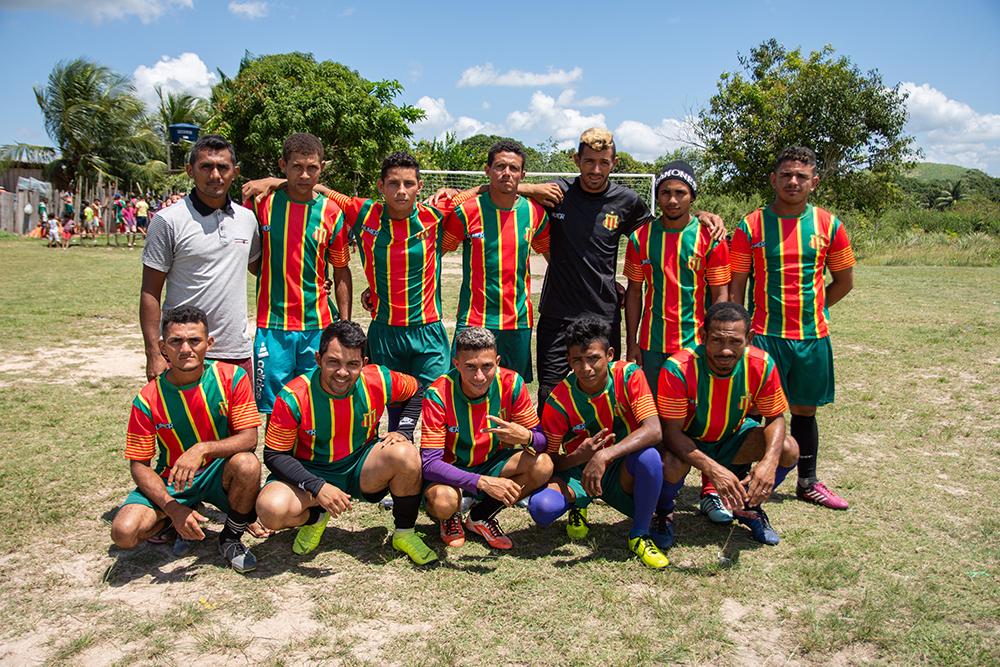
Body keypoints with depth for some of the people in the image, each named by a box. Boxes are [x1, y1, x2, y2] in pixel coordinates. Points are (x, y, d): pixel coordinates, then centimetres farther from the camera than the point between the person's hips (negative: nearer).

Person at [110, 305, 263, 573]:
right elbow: (139, 465, -8)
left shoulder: (231, 377, -15)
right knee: (124, 532, -24)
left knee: (247, 464, -35)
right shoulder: (148, 399, -12)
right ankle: (179, 517, 11)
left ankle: (231, 538, -6)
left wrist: (203, 448, -35)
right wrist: (172, 507, -23)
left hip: (219, 472, 0)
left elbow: (249, 438, -17)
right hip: (171, 481, 1)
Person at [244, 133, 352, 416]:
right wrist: (269, 277, 1)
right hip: (272, 325, -1)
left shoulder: (331, 212, 1)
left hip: (318, 324, 1)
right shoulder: (261, 202, -1)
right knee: (274, 409, 4)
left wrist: (345, 324, 5)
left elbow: (341, 271, 8)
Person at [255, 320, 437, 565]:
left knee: (405, 454, -29)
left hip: (362, 469, 1)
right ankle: (315, 518, 8)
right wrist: (317, 487, -27)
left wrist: (404, 432, -9)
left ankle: (404, 533, -4)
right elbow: (274, 455, -15)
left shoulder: (379, 380, -16)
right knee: (271, 510, -31)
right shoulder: (293, 398, -23)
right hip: (311, 473, -1)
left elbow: (415, 390, 6)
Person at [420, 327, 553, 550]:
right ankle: (451, 518, 6)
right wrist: (482, 482, -41)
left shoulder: (511, 383, -18)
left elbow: (542, 441, -12)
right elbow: (430, 462, -28)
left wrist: (526, 437, -38)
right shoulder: (438, 394, -25)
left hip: (492, 463, 3)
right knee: (442, 500, -36)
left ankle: (481, 516, 1)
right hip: (451, 470, -3)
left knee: (542, 466, -23)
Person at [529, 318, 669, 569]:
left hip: (623, 472, 0)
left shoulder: (629, 376, -16)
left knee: (649, 455, -35)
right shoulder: (559, 401, -15)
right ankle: (579, 504, 8)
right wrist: (580, 456, -30)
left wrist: (605, 455, -40)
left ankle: (640, 536, -11)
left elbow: (653, 431, -28)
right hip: (578, 472, 0)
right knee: (542, 507, -30)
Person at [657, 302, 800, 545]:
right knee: (672, 465, -36)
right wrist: (713, 469, -41)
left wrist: (770, 461, -31)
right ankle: (664, 513, 2)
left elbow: (775, 418, -10)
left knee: (789, 450, -18)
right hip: (686, 441, -3)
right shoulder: (678, 368, -33)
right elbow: (671, 432, -28)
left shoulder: (762, 365, -23)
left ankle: (748, 506, 12)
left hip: (733, 437, 4)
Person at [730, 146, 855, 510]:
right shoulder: (751, 226, -3)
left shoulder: (828, 225, 3)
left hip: (813, 336, 3)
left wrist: (809, 308, 6)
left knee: (805, 410, 15)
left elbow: (844, 281, 13)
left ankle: (808, 483, 30)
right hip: (765, 335, -3)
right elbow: (736, 285, -3)